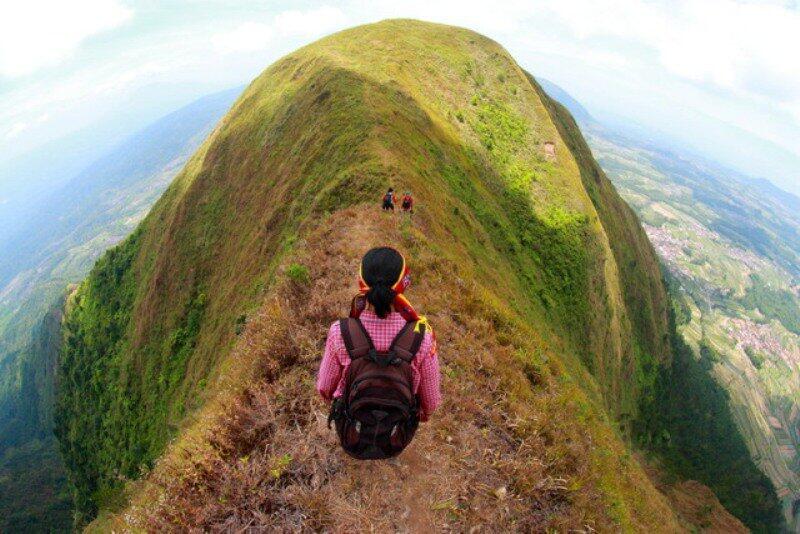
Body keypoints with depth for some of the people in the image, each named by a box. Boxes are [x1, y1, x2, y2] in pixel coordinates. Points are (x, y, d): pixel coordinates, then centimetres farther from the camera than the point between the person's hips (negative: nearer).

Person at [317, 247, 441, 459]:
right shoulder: (422, 338, -30)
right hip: (398, 441, 0)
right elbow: (430, 398, -13)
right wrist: (425, 414, 11)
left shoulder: (340, 333, -29)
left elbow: (324, 387, -11)